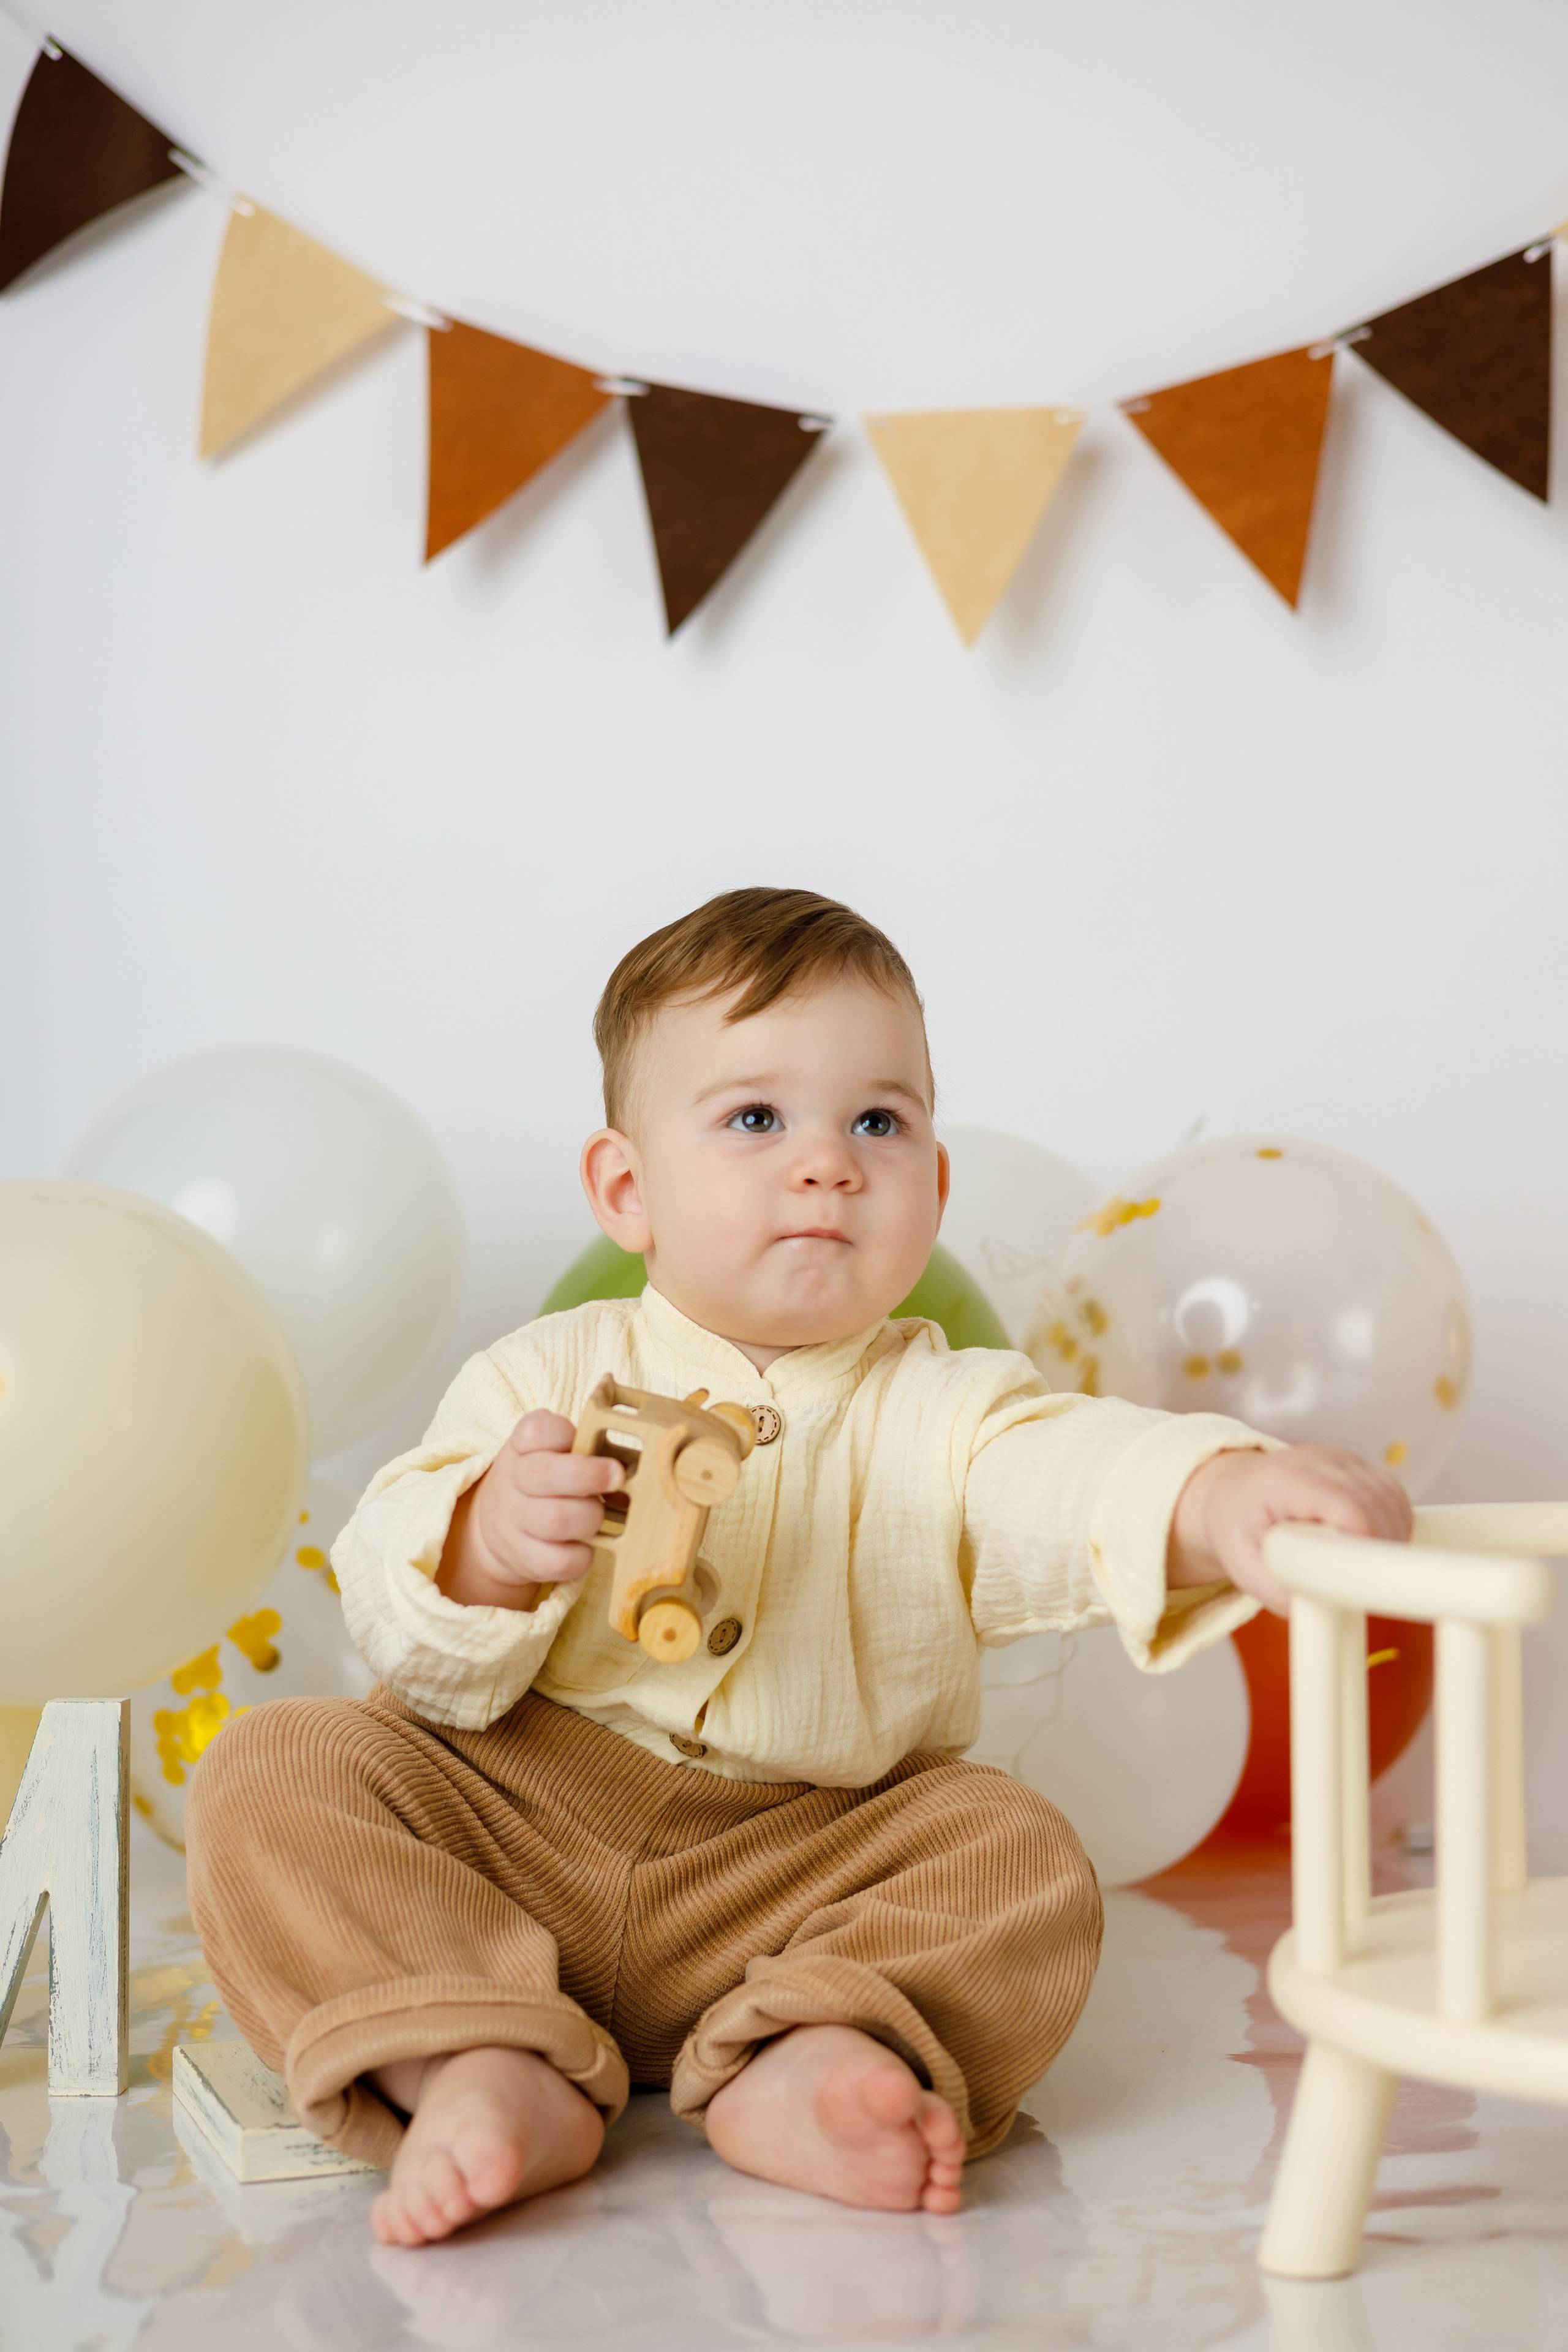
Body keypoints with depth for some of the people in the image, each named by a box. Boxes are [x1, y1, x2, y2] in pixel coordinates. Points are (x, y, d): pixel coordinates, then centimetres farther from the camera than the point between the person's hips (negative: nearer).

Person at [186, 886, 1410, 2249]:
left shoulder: (944, 1415, 0)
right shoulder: (550, 1378, 1)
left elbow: (1079, 1477, -22)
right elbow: (420, 1657, -5)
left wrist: (1218, 1496, -46)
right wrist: (486, 1547, -29)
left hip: (800, 1880, 0)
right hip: (511, 1824, 1)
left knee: (1025, 1859, -19)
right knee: (276, 1770, -18)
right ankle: (487, 2072, -28)